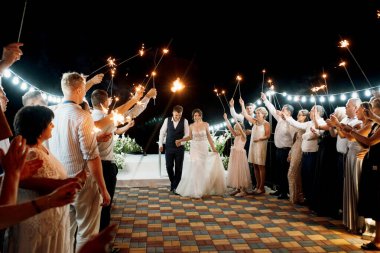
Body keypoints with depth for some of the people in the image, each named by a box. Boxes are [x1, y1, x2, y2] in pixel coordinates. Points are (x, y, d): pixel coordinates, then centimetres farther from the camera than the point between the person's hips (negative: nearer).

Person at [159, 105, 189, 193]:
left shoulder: (185, 121, -3)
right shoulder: (167, 120, 1)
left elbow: (187, 134, -1)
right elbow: (162, 132, 7)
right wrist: (160, 144, 3)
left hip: (180, 148, -1)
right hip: (169, 147, 1)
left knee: (178, 168, 4)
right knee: (169, 167, 6)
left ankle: (176, 186, 18)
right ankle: (173, 183, 30)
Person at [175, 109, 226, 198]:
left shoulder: (205, 124, -2)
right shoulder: (191, 126, 0)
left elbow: (209, 137, 3)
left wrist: (213, 148, 2)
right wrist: (180, 140, 5)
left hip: (204, 148, 0)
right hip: (194, 148, 0)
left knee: (203, 167, 3)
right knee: (196, 167, -4)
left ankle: (203, 188, 20)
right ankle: (196, 191, 7)